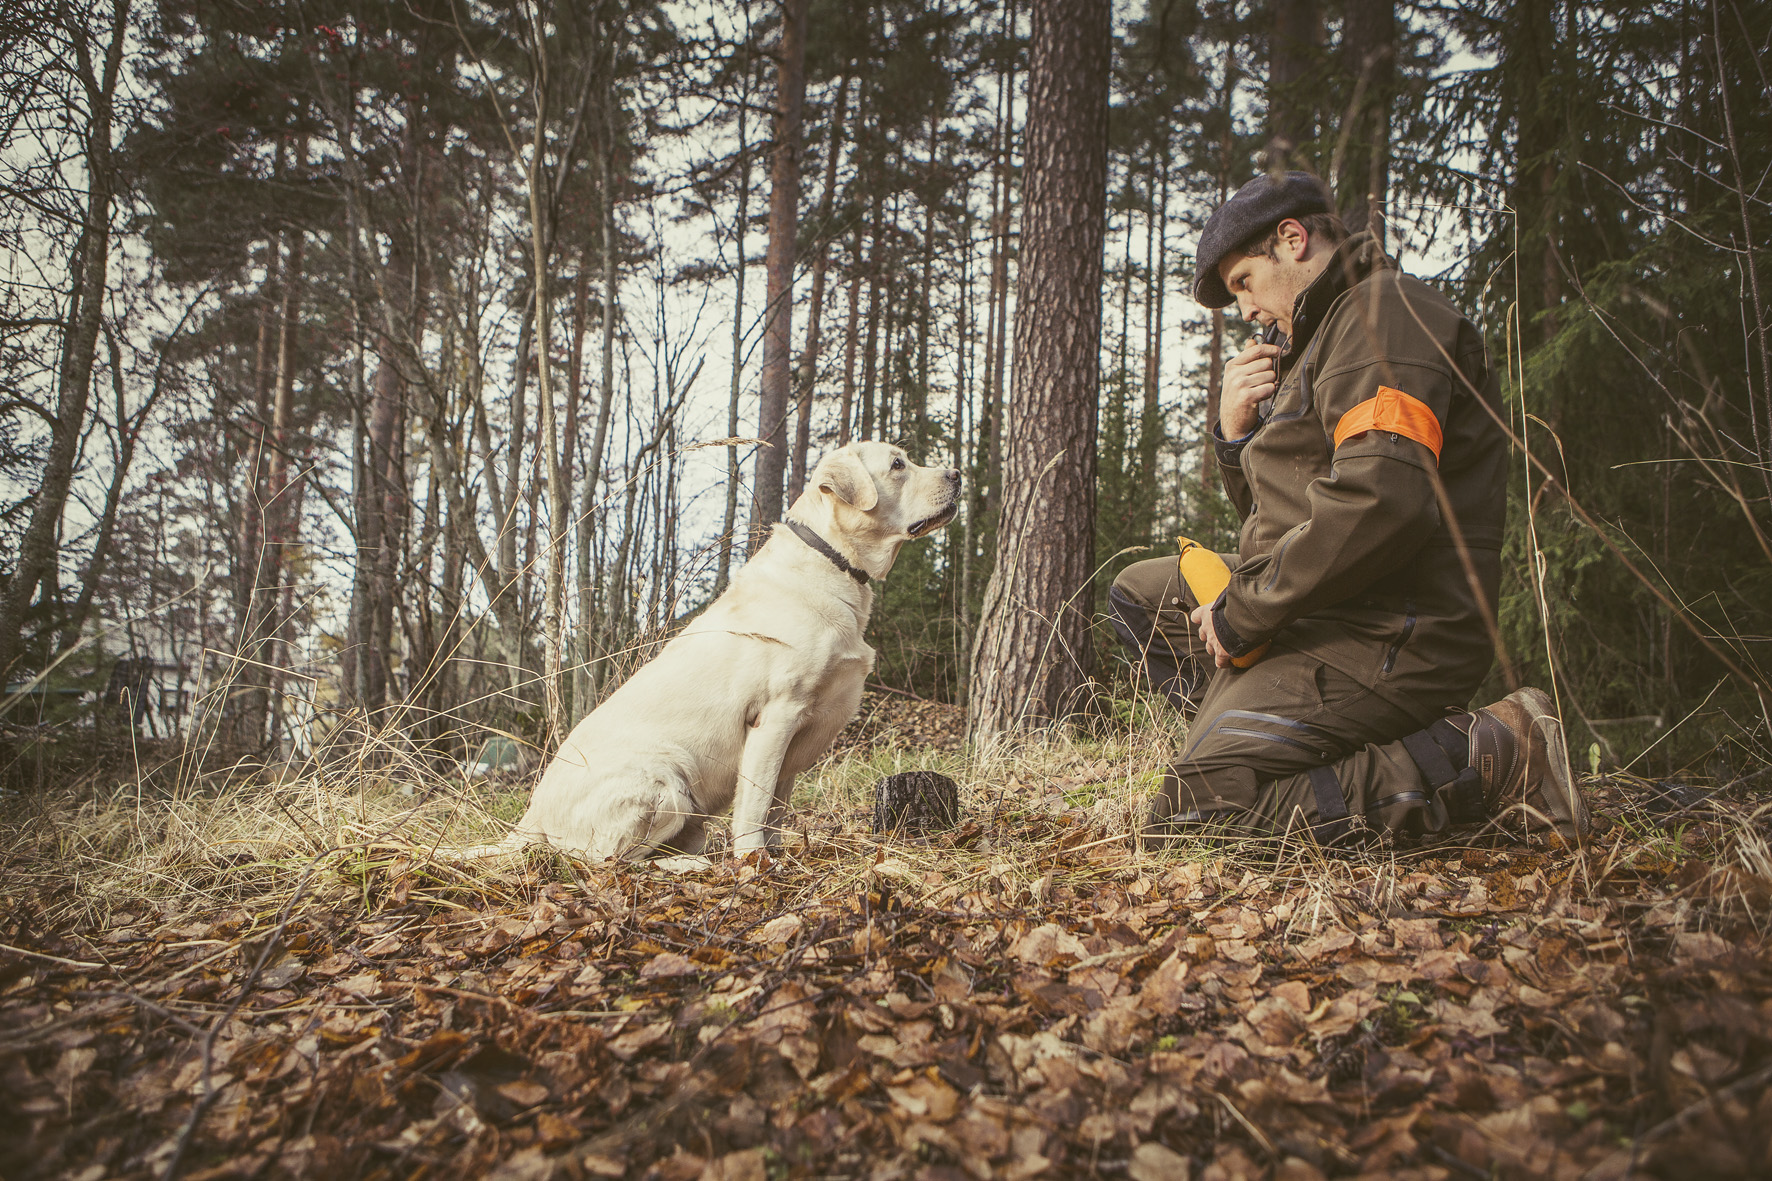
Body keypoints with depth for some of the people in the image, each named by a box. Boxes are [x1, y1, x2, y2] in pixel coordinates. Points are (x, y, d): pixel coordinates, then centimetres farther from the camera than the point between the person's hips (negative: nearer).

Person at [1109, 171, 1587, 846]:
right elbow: (1279, 519, 27)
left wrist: (1242, 615, -17)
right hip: (1327, 614, 11)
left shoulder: (1384, 311, -10)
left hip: (1384, 637, -11)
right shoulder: (1321, 339, 23)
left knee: (1189, 816, -20)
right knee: (1140, 593, 19)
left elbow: (1381, 501, -28)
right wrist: (1236, 434, 7)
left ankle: (1486, 757, -12)